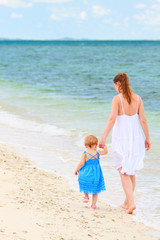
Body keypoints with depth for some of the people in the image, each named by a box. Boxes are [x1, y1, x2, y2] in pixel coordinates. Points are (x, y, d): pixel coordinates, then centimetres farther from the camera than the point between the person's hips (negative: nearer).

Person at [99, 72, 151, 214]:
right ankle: (127, 201, 28)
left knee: (124, 172, 2)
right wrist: (147, 138, 9)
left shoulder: (117, 99, -12)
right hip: (135, 138, 4)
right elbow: (143, 120, 0)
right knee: (131, 171, 18)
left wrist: (104, 137, -18)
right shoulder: (137, 98, 0)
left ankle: (131, 202, -12)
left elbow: (112, 119, -20)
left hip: (121, 139, -4)